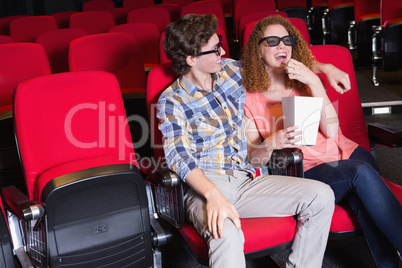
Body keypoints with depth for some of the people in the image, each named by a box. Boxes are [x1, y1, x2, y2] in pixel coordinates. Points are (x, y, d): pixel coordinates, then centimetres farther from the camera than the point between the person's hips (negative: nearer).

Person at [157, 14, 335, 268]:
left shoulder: (231, 70, 11)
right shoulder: (172, 101, -4)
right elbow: (181, 159, -14)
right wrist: (214, 195, -31)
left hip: (246, 180, 6)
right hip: (204, 186, -5)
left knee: (321, 195, -14)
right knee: (227, 235, -39)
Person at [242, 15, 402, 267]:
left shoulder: (304, 82, 14)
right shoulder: (250, 100, 5)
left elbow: (331, 130, -2)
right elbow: (251, 159, -6)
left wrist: (314, 82, -10)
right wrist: (272, 143, -28)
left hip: (345, 153, 3)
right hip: (307, 170, -3)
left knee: (362, 197, -32)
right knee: (360, 172, -32)